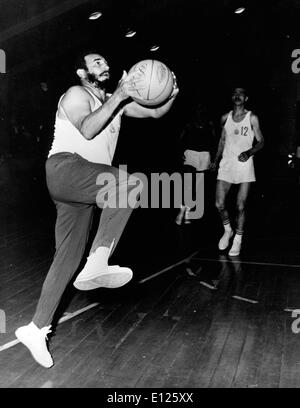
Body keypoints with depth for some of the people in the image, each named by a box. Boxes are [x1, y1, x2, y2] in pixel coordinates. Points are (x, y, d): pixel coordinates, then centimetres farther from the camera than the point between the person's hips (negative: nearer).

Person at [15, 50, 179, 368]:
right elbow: (87, 129, -17)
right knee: (130, 182, -30)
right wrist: (119, 96, -17)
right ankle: (97, 264, -31)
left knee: (69, 256, 6)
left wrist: (171, 96, 3)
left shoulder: (114, 101, 23)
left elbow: (155, 112, 23)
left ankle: (36, 329, 13)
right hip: (65, 167, -8)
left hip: (83, 185, 8)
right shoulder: (76, 94, 2)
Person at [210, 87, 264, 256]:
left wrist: (249, 152, -20)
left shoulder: (252, 118, -1)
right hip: (226, 164, 3)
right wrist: (216, 159, 18)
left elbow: (261, 142, -1)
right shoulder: (225, 118, 9)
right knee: (219, 204, -3)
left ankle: (238, 240, 14)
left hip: (245, 165, -3)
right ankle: (227, 231, 24)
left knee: (241, 207, -3)